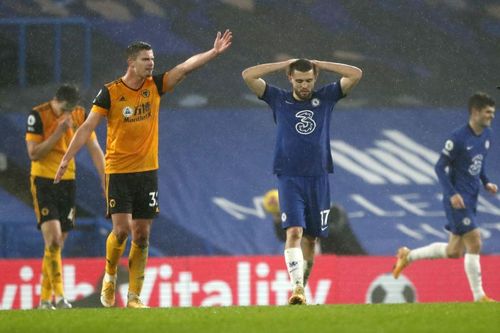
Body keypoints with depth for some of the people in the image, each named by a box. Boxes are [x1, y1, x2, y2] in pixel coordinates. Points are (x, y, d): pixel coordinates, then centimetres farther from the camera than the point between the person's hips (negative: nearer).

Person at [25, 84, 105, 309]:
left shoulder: (80, 116, 3)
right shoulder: (38, 115, -11)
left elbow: (94, 149, 5)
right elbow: (33, 153, -14)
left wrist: (105, 180, -4)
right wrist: (58, 132, -21)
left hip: (68, 181, 5)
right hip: (43, 181, -5)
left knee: (58, 243, 6)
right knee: (53, 239, -17)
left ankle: (45, 299, 13)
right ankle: (58, 296, -20)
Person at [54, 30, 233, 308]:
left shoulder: (155, 86, 4)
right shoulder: (110, 92, -6)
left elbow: (186, 67, -4)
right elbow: (88, 127, -6)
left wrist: (214, 53, -17)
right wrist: (67, 158, -11)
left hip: (147, 171, 3)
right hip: (118, 171, -3)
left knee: (142, 235, 3)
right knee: (122, 229, -13)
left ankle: (135, 296, 8)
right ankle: (110, 277, 14)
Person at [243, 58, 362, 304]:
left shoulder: (325, 98, 10)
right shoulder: (279, 99, 7)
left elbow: (356, 74, 6)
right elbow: (248, 75, 1)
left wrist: (319, 64, 6)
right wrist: (285, 63, 4)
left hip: (318, 178, 2)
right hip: (289, 178, -2)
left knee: (311, 237, 6)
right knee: (294, 231, -17)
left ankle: (303, 286, 17)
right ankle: (297, 287, -27)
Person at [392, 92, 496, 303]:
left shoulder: (486, 135, 9)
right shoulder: (458, 138, -16)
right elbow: (440, 167, -13)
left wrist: (486, 182, 7)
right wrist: (452, 194, -21)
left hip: (470, 200, 9)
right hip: (457, 200, -9)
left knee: (454, 252, 13)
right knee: (474, 244, -11)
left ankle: (408, 256, 31)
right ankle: (479, 297, -4)